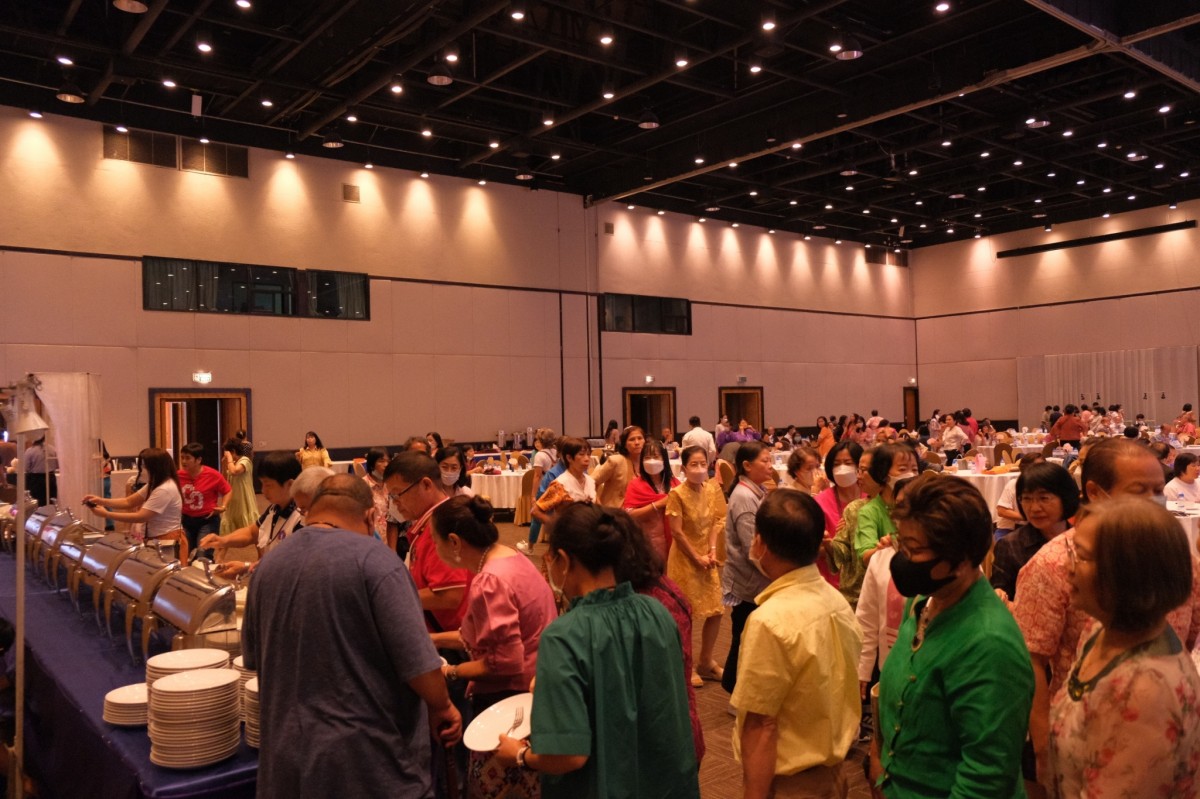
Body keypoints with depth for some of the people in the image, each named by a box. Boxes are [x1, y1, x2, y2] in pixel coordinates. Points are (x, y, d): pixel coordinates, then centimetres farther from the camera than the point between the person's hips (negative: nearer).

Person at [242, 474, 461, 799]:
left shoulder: (269, 565, 3)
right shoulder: (375, 561, -17)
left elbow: (253, 658, 15)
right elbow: (418, 663, -19)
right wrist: (442, 707, -1)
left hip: (287, 754, 6)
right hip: (370, 758, -5)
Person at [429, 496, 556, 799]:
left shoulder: (490, 581, -22)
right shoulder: (511, 558, 6)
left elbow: (506, 662, -24)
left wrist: (450, 672, -13)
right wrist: (434, 639, 17)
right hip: (531, 696, 9)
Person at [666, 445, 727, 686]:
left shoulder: (712, 490, -1)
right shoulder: (677, 494, -17)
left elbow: (716, 523, 2)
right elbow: (676, 532, -16)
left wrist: (712, 552, -9)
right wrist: (697, 558, -12)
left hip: (707, 557, 6)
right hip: (685, 558, -5)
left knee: (715, 610, 9)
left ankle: (706, 662, 27)